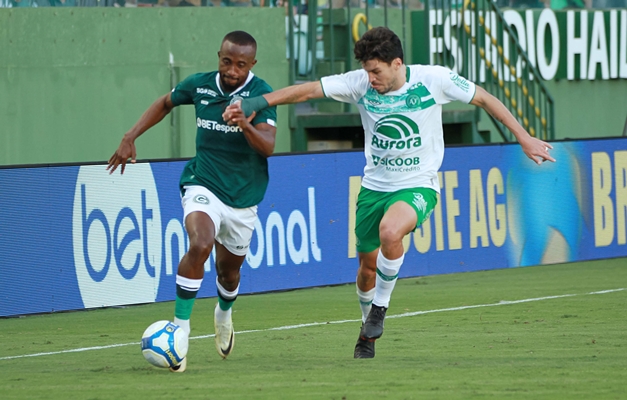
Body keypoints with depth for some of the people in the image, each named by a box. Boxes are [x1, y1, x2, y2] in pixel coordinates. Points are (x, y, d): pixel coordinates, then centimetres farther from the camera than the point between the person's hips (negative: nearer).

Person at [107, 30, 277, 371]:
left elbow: (268, 146, -25)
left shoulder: (261, 94, -13)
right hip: (203, 185, 0)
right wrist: (130, 138, 9)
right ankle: (180, 327, -23)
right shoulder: (200, 85, -5)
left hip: (243, 197, 0)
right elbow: (165, 103, 16)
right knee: (200, 244, -30)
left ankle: (224, 315, 51)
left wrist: (246, 127, -45)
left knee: (229, 269, 15)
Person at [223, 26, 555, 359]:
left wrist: (524, 138, 1)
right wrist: (254, 104, -23)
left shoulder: (434, 80, -15)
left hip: (418, 185, -4)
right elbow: (307, 91, -14)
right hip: (375, 186, 4)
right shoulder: (360, 84, -10)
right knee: (368, 265, 9)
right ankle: (368, 330, 38)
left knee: (389, 231, -33)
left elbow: (484, 98, -2)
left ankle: (380, 306, -8)